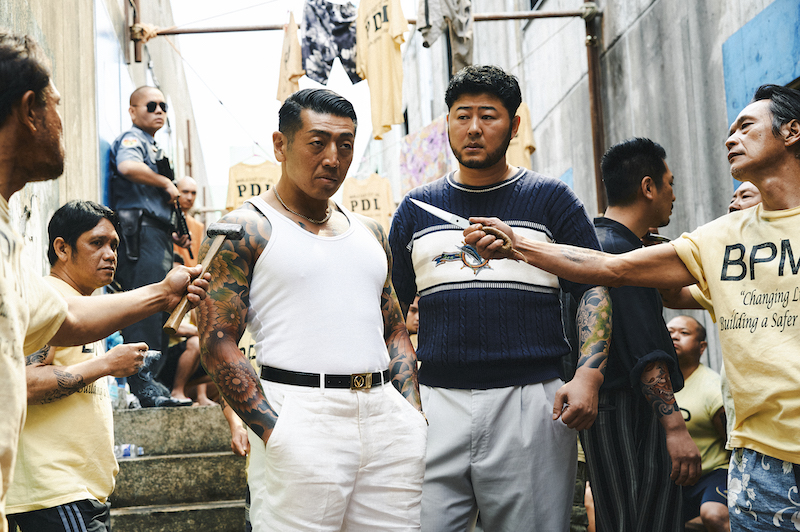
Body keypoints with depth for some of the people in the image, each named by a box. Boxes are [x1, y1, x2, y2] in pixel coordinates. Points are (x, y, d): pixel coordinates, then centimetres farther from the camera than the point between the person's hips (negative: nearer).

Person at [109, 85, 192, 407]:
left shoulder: (153, 148, 28)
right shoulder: (132, 139, -1)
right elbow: (128, 166, -27)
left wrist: (173, 233, 18)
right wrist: (167, 184, -15)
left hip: (157, 237, 10)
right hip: (140, 234, -10)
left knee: (160, 309, 9)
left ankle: (152, 382, 14)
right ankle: (142, 384, -12)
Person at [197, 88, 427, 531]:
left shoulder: (369, 233, 18)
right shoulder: (247, 229, -1)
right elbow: (216, 342, -7)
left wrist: (413, 411, 8)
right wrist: (272, 431, -15)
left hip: (387, 416, 6)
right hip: (301, 416, -5)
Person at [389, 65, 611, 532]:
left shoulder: (550, 199, 7)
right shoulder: (416, 209, 13)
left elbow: (594, 289, 4)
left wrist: (589, 375, -10)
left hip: (531, 402, -2)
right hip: (436, 402, 2)